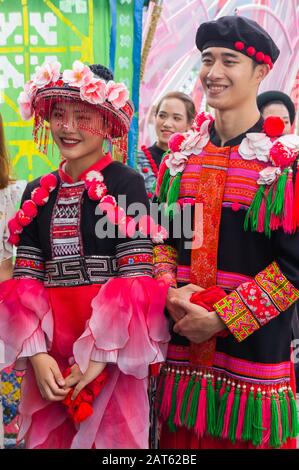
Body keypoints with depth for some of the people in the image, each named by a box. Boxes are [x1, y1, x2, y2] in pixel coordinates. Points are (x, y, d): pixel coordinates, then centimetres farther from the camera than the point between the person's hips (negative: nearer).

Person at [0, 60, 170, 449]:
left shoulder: (127, 184, -6)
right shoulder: (38, 193, 9)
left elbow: (135, 280, -12)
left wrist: (99, 354, -14)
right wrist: (36, 353, -6)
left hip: (111, 353, -4)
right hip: (48, 351, 5)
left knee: (109, 436, 6)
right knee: (47, 439, 14)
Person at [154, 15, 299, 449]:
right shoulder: (181, 152, 6)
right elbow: (159, 235, 11)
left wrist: (221, 318, -14)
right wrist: (170, 291, -8)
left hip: (255, 345, -4)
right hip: (182, 342, 4)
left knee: (245, 435, 9)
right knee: (182, 439, 14)